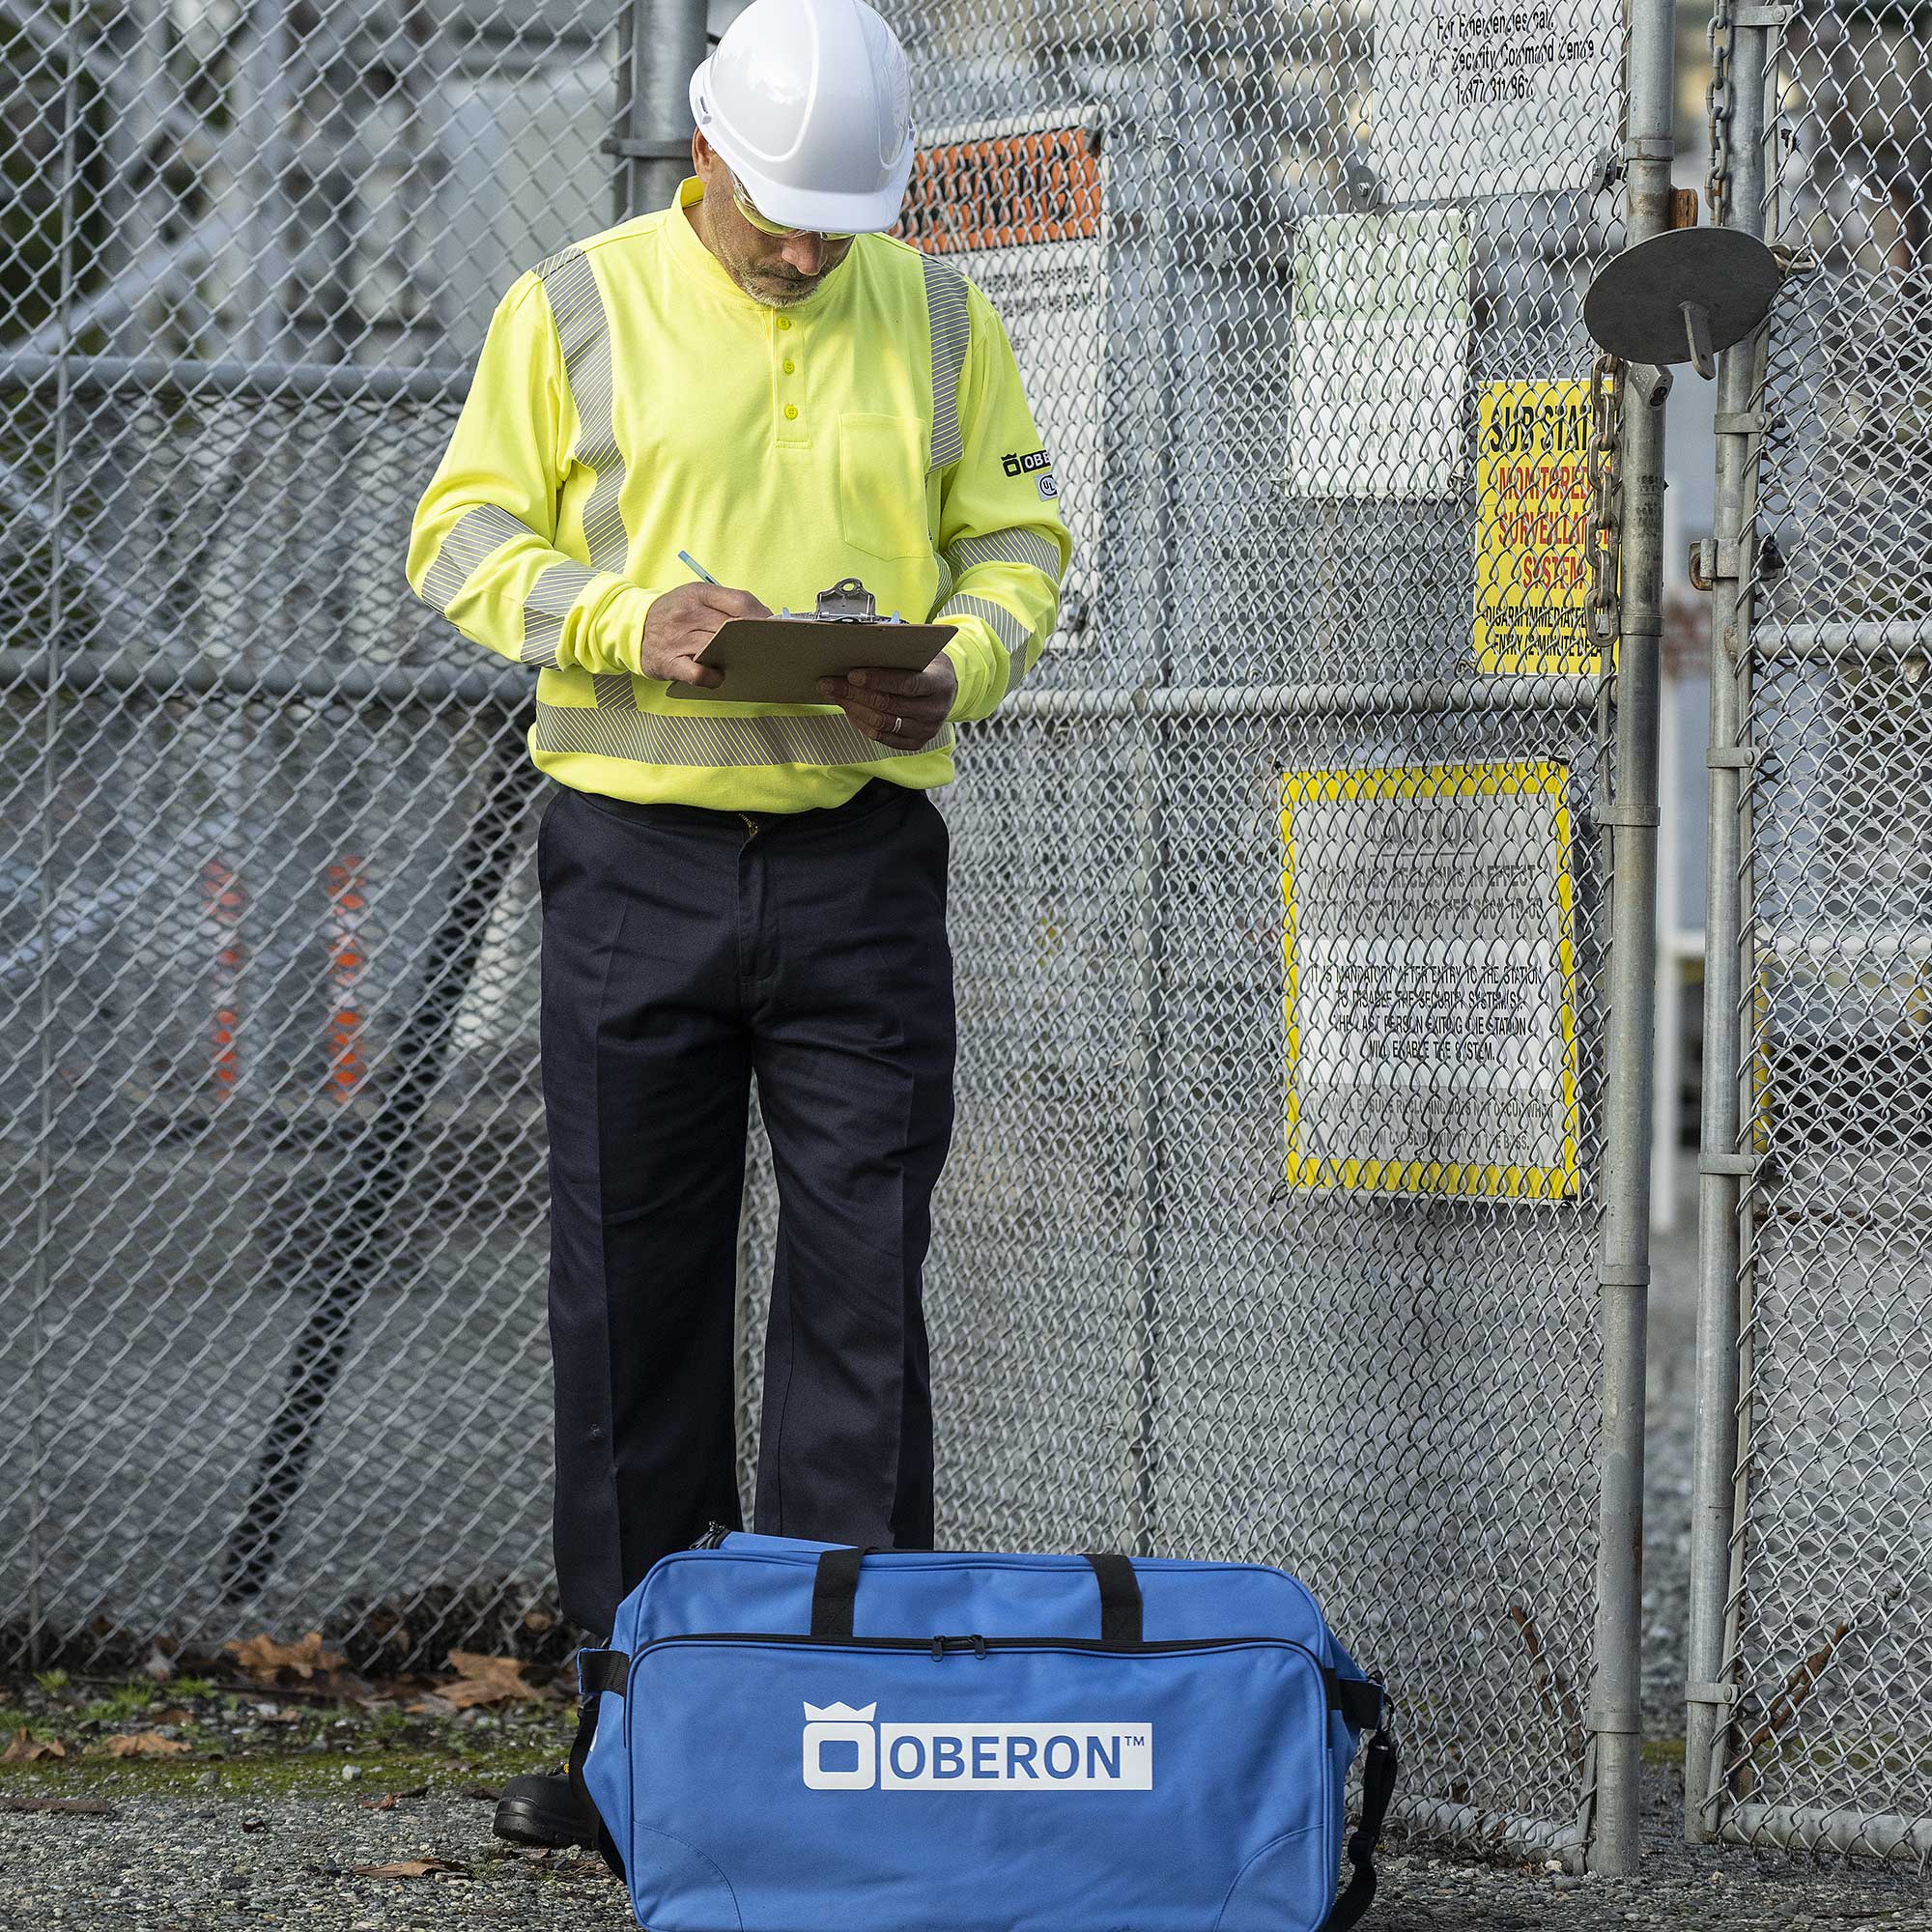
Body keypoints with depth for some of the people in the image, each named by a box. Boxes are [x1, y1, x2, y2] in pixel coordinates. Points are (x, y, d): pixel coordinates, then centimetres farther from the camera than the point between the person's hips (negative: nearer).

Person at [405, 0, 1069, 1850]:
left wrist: (964, 662, -8)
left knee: (862, 1283, -2)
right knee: (630, 1281, 3)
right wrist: (626, 618, -16)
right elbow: (466, 533, 2)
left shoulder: (935, 317, 8)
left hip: (864, 854, 1)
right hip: (637, 856, -1)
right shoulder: (577, 308, 2)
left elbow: (1017, 530, 13)